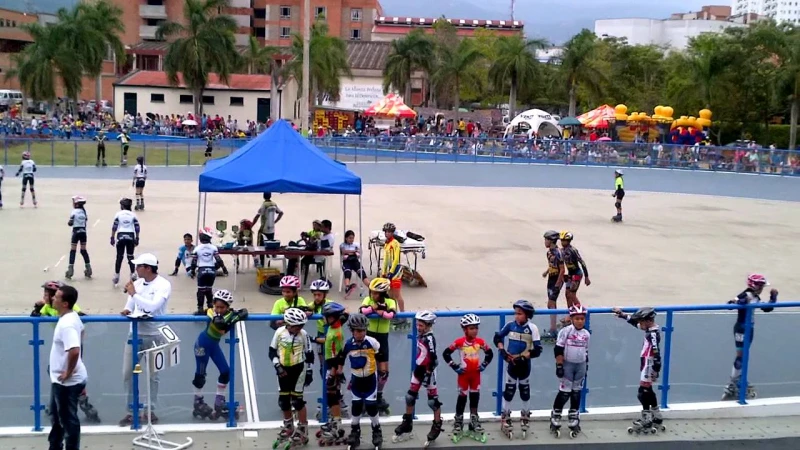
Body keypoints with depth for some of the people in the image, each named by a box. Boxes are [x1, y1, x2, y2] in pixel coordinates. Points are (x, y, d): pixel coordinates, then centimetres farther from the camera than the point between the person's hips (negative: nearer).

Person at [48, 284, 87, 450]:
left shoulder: (66, 324, -27)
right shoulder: (72, 316, 3)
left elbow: (74, 351, -40)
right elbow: (81, 330, 25)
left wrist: (68, 373, -24)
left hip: (67, 381, -11)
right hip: (60, 379, 11)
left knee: (68, 419, 4)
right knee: (56, 416, 26)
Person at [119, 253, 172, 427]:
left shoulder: (163, 285, -12)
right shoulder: (137, 283, 5)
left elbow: (153, 307, -24)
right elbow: (131, 305, 13)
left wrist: (134, 294, -18)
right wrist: (127, 311, -9)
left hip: (154, 335, -5)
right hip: (135, 333, 5)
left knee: (153, 375, 7)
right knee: (127, 373, 5)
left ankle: (150, 410, 20)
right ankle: (131, 411, 16)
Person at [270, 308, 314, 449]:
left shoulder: (303, 334, -10)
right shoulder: (279, 332, -8)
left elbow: (309, 354, -1)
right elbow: (272, 352, 0)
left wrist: (309, 372, 0)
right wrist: (277, 366, -12)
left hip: (298, 369, -3)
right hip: (283, 369, 3)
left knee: (297, 400, -5)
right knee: (283, 400, 10)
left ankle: (302, 431, 6)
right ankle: (288, 427, 30)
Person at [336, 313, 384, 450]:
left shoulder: (372, 342, -17)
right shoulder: (348, 344, -9)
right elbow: (341, 358, 8)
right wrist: (339, 368, 12)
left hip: (370, 378, -2)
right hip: (356, 379, 2)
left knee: (371, 406, -1)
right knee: (356, 406, 9)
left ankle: (377, 432, 17)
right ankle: (355, 432, 23)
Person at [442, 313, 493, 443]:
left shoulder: (480, 342, -6)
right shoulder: (459, 342, -16)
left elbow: (490, 353, 9)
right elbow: (446, 354, -10)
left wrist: (484, 365, -1)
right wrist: (455, 366, -11)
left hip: (476, 374, 3)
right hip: (464, 374, -3)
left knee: (475, 397, 12)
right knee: (462, 397, 2)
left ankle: (474, 425, 24)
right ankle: (458, 425, 14)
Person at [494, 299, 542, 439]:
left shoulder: (532, 328, -15)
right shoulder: (510, 325, -8)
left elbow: (537, 350, -17)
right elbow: (497, 337, 6)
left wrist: (521, 357, -23)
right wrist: (502, 350, -9)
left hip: (524, 364, -1)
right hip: (511, 363, 1)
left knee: (525, 391, 14)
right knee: (509, 390, 6)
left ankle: (525, 418, 32)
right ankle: (505, 419, 19)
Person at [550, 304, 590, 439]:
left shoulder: (586, 334, 5)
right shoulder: (565, 331, -11)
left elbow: (586, 352, 14)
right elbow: (558, 350, -12)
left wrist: (585, 368, 15)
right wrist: (559, 365, -15)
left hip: (581, 365, 5)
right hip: (567, 364, -5)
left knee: (576, 392, 11)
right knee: (564, 392, -6)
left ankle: (574, 421, 20)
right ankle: (555, 419, 6)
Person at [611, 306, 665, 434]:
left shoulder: (653, 334, -23)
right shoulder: (651, 330, 6)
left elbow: (656, 353, -27)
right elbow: (634, 320, 19)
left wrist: (655, 370, -25)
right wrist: (622, 314, 17)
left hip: (649, 368, -10)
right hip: (646, 368, 10)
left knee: (643, 393, -4)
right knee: (649, 392, 19)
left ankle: (646, 423, 1)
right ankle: (656, 419, 29)